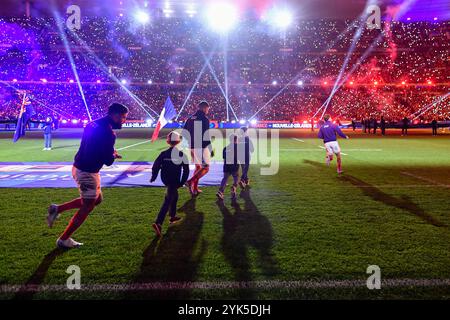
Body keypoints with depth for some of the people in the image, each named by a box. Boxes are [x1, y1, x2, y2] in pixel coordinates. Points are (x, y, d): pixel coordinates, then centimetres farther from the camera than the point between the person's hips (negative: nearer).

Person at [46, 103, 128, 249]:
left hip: (79, 167, 9)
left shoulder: (94, 124, 7)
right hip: (87, 172, -9)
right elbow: (108, 161, -19)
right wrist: (114, 154, 3)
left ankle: (57, 209, 22)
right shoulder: (108, 133, -22)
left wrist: (110, 153, 10)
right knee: (87, 207, 7)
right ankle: (64, 239, 20)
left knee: (97, 199, 23)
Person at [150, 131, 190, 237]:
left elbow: (156, 166, -4)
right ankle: (158, 223, -19)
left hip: (165, 180, 5)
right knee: (167, 202, -7)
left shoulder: (164, 154, -2)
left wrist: (153, 177, 10)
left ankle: (173, 217, 39)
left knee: (174, 196, 27)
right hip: (175, 182, -5)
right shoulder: (181, 154, -9)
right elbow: (186, 170, -8)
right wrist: (182, 182, 0)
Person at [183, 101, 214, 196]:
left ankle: (195, 189, 18)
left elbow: (184, 133, 11)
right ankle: (190, 181, -17)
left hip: (193, 147, 8)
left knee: (198, 167, 19)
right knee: (205, 168, 0)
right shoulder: (204, 119, -10)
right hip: (202, 147, -7)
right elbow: (207, 136, -16)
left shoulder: (190, 119, 11)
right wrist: (211, 149, -11)